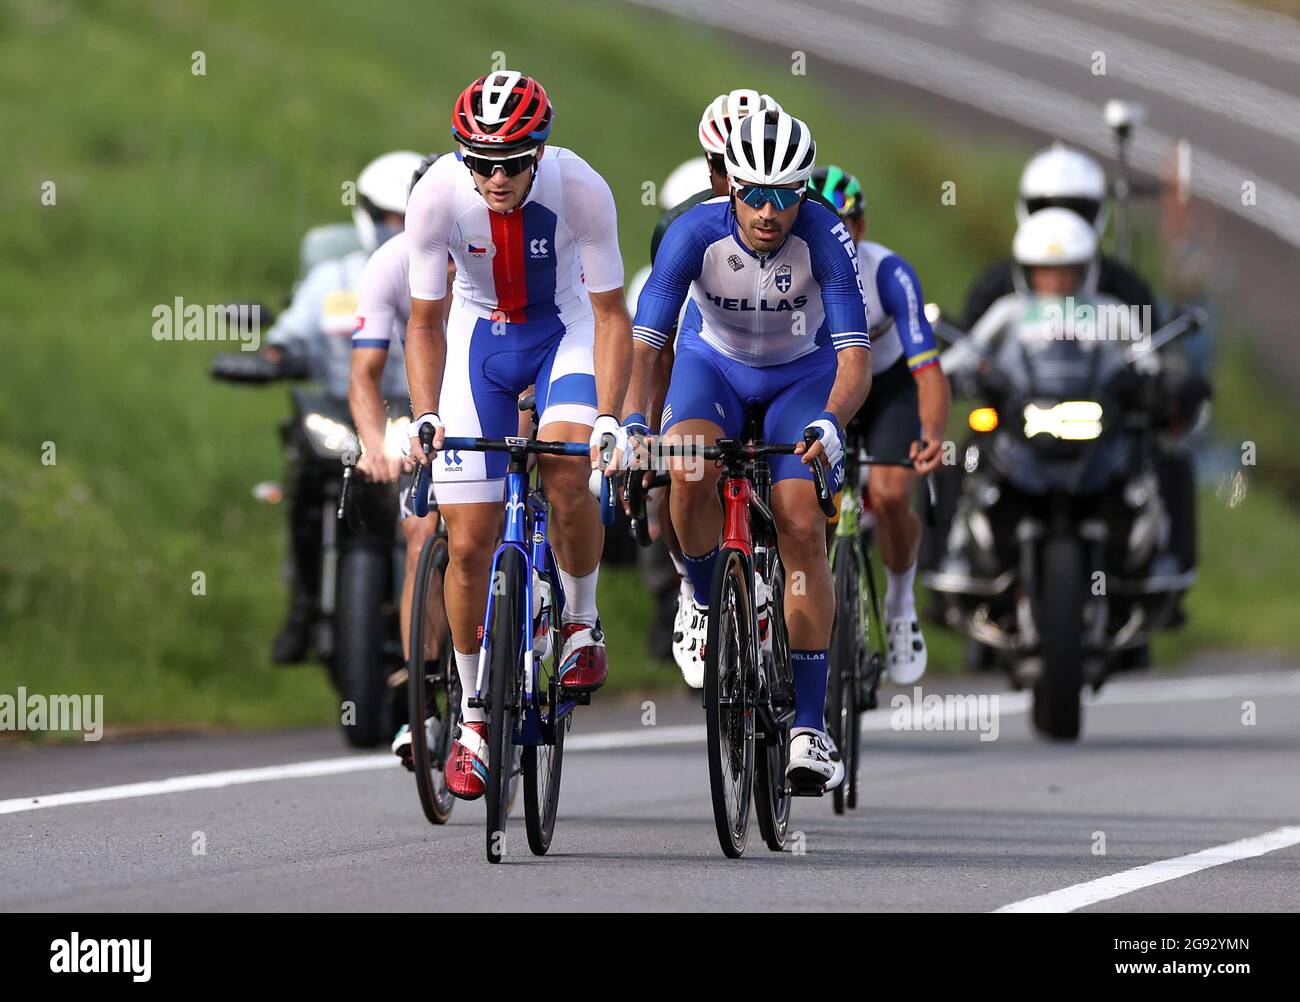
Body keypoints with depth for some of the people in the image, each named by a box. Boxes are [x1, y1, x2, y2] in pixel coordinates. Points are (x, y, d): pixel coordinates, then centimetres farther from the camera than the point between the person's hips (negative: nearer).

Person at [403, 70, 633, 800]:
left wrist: (609, 418, -33)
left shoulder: (580, 189, -29)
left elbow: (612, 315, -22)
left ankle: (582, 623, -2)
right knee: (469, 541, -5)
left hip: (566, 327, -1)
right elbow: (426, 322, -15)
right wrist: (426, 418, -29)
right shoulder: (437, 197, -26)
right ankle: (474, 717, 12)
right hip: (481, 335, 1)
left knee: (569, 476, -30)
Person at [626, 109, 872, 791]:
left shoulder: (825, 238, -30)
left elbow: (855, 355, -35)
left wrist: (830, 425, -54)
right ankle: (706, 606, -2)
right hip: (714, 362, 0)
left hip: (803, 374, 0)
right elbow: (643, 343, -30)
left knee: (802, 531, -15)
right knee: (689, 471, -32)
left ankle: (809, 726, -9)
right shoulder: (696, 232, -29)